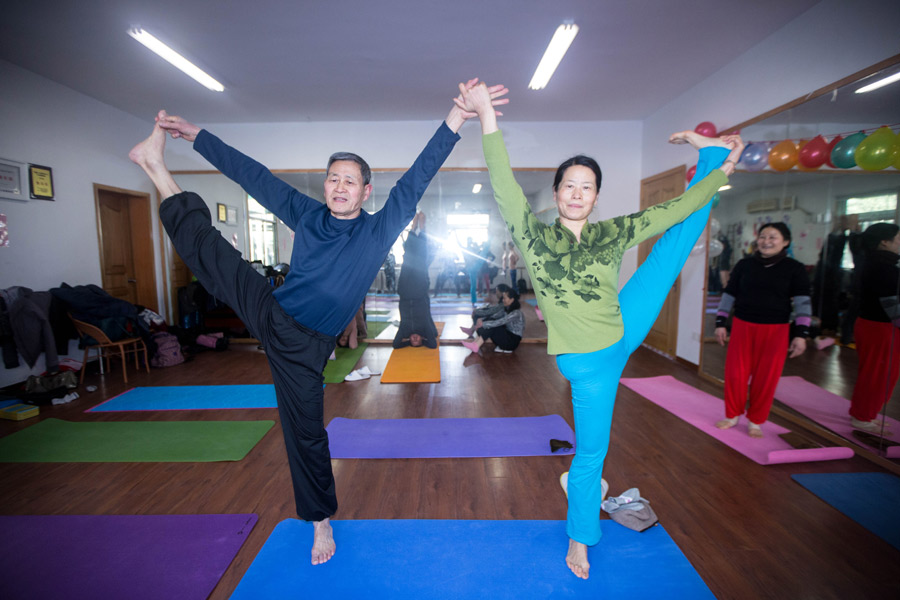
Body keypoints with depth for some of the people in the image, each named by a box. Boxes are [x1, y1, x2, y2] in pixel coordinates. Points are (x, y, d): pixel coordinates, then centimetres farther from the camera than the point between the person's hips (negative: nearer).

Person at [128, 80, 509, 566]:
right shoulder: (306, 215, -1)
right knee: (205, 246, 5)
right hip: (267, 309, 3)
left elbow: (417, 178, -19)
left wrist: (457, 117, -24)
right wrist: (194, 134, 10)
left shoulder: (379, 231, -11)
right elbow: (252, 173, 6)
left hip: (304, 344, -3)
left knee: (305, 432, 5)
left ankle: (321, 520, 28)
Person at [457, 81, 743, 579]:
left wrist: (722, 169, 9)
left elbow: (674, 209, 6)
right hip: (588, 362, -4)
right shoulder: (535, 236, -13)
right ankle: (579, 540, 37)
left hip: (626, 329, 4)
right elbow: (504, 186, -24)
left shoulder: (611, 234, -2)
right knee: (591, 452, 13)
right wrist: (487, 118, -31)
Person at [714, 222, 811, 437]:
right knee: (735, 374, 3)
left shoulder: (795, 269, 0)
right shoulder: (744, 265, 4)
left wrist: (801, 333, -10)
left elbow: (802, 302, -2)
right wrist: (720, 323, 4)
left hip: (775, 330, -1)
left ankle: (755, 421, 22)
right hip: (742, 325, 1)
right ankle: (733, 415, 22)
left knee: (766, 378, 5)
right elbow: (729, 294, 7)